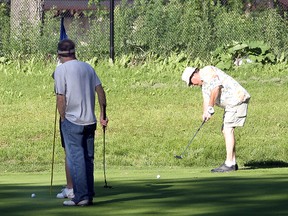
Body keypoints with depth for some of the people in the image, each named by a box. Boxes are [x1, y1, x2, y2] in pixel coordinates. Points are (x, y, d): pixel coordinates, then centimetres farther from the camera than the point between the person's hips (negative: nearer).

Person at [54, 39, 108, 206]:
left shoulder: (61, 70, -7)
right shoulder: (88, 67, 10)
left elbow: (60, 98, -10)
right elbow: (100, 91, 8)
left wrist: (63, 119, 2)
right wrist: (103, 114, 14)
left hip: (72, 121, -6)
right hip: (90, 121, 6)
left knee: (75, 159, -4)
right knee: (88, 159, 11)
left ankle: (81, 196, -8)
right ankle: (89, 195, 13)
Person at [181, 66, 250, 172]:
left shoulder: (207, 71, -8)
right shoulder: (204, 85, 23)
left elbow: (216, 87, -20)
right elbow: (206, 100, 13)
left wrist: (210, 108, -17)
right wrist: (205, 113, -8)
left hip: (237, 99, -11)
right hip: (230, 103, 11)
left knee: (228, 129, -13)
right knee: (226, 130, 11)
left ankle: (229, 164, -15)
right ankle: (232, 162, 13)